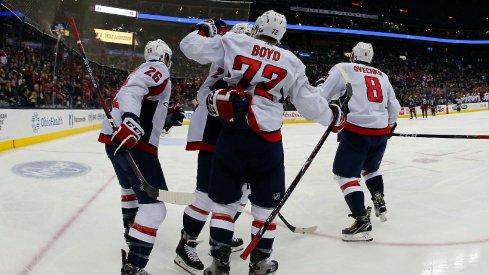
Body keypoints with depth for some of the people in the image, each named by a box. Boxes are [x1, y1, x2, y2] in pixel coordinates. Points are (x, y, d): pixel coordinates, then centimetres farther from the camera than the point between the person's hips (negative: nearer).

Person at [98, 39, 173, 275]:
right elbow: (133, 89, -22)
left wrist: (166, 116, 32)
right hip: (132, 142, -10)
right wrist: (130, 121, -36)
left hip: (113, 138, 11)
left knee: (130, 186, 34)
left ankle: (131, 230, 55)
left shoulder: (143, 70, 26)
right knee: (154, 206, -12)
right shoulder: (158, 69, -2)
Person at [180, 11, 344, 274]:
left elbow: (191, 46, 6)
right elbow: (309, 102, 8)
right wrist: (333, 116, 26)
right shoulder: (290, 62, 7)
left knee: (223, 200, 13)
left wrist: (205, 29, 26)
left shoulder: (232, 42, 5)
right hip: (266, 140, 0)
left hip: (231, 134, 0)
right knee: (265, 204, 15)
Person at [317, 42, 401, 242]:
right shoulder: (382, 75, 20)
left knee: (345, 174, -2)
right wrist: (390, 125, 40)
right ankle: (379, 203, 29)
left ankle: (362, 221, -11)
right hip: (381, 132, 7)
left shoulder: (343, 69, 3)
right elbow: (394, 107, 23)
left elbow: (321, 95, -1)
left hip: (356, 131, -6)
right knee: (370, 169, 30)